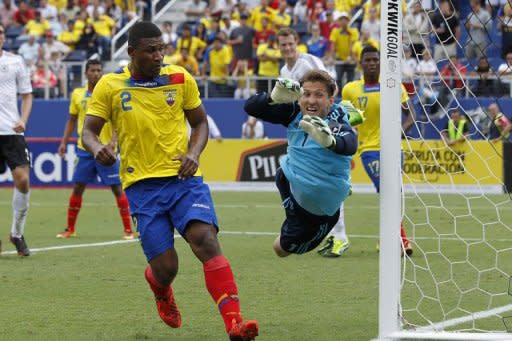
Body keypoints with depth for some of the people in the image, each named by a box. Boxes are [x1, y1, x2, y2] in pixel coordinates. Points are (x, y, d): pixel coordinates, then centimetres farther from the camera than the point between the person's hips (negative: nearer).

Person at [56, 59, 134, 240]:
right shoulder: (78, 94, 6)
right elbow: (72, 120, 16)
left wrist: (113, 140, -25)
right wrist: (64, 142, 8)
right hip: (84, 149, 3)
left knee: (117, 188, -4)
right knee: (77, 187, 4)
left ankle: (128, 230, 1)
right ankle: (70, 229, 14)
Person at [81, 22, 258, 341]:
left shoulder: (181, 79, 3)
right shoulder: (110, 85, 0)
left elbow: (200, 123, 14)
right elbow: (89, 130, 3)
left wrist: (193, 153, -6)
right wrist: (97, 148, -21)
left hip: (184, 178, 1)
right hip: (142, 184, -1)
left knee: (206, 240, -23)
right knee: (165, 268, -4)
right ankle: (162, 292, 36)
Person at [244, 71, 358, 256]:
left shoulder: (337, 122, -33)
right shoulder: (295, 111, -15)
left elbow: (349, 145, -55)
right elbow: (251, 107, -14)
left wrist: (330, 140, -78)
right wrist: (274, 97, -36)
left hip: (319, 208, -5)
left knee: (283, 248, 13)